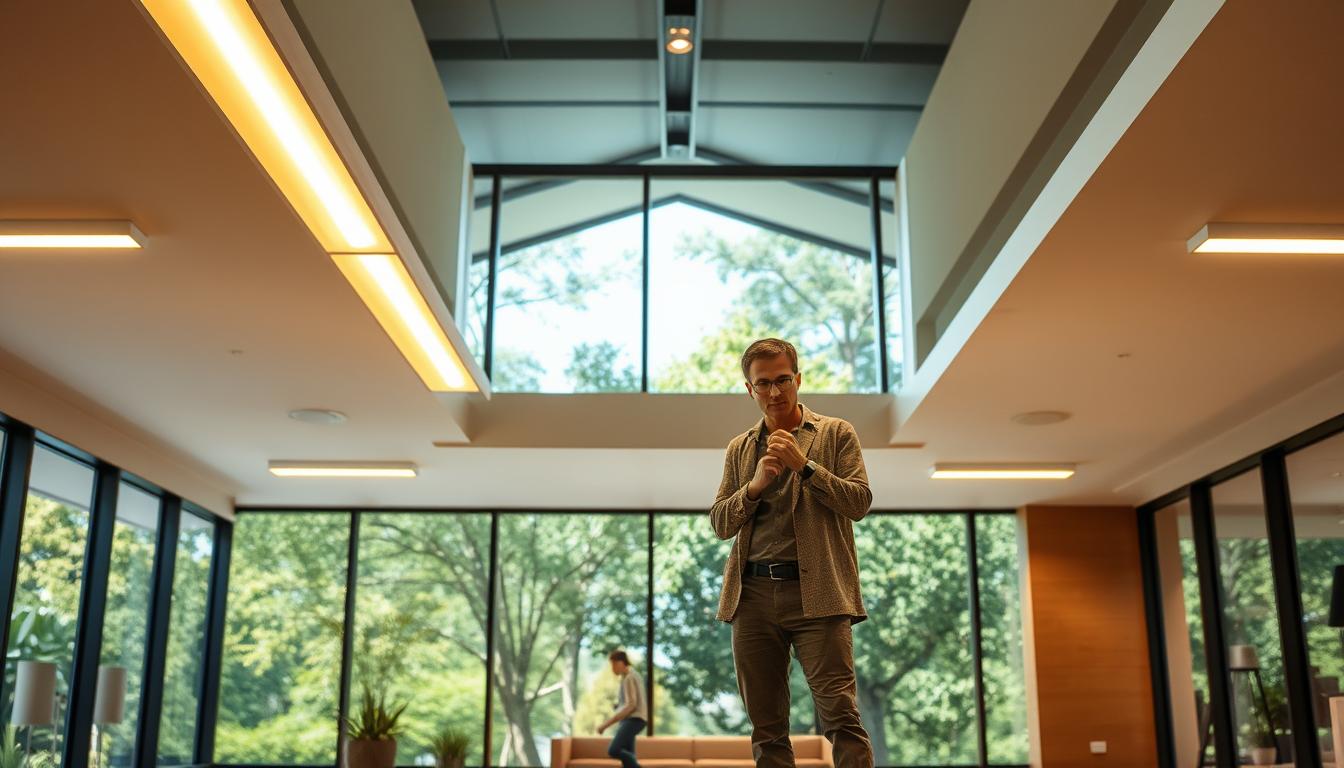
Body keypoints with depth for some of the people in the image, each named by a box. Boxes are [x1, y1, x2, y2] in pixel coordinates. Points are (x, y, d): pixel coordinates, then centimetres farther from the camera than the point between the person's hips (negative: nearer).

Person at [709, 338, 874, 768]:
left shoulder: (835, 434, 9)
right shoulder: (740, 449, 18)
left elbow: (860, 502, 0)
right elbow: (720, 524, 12)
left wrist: (805, 465, -10)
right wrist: (756, 485, -5)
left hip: (816, 592, -3)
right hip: (753, 593, 4)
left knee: (840, 716, -11)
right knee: (766, 729, 5)